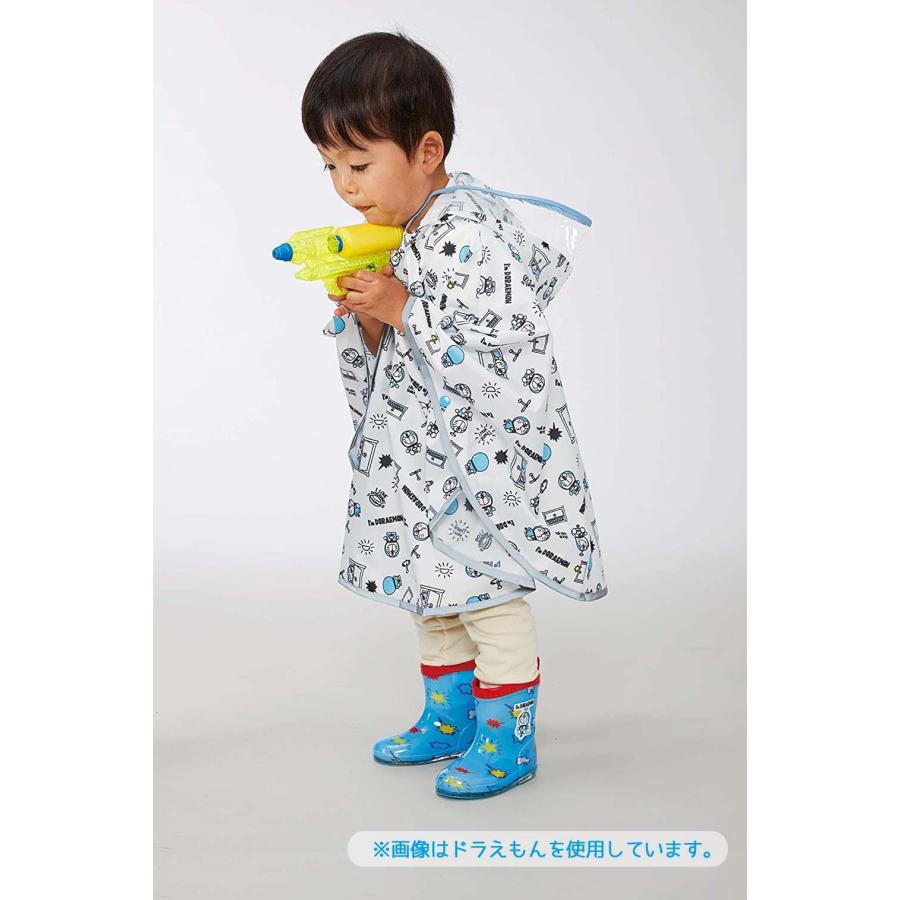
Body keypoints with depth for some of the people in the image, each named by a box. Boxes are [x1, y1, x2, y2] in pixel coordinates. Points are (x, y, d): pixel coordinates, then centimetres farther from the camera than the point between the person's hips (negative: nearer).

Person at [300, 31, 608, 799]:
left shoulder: (471, 235, -24)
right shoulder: (391, 233, 4)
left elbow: (504, 353, -32)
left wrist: (402, 310, -29)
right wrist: (361, 315, -10)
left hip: (486, 458, -9)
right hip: (420, 455, 9)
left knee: (485, 593, 2)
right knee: (429, 588, 19)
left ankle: (509, 741, 21)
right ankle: (449, 720, 37)